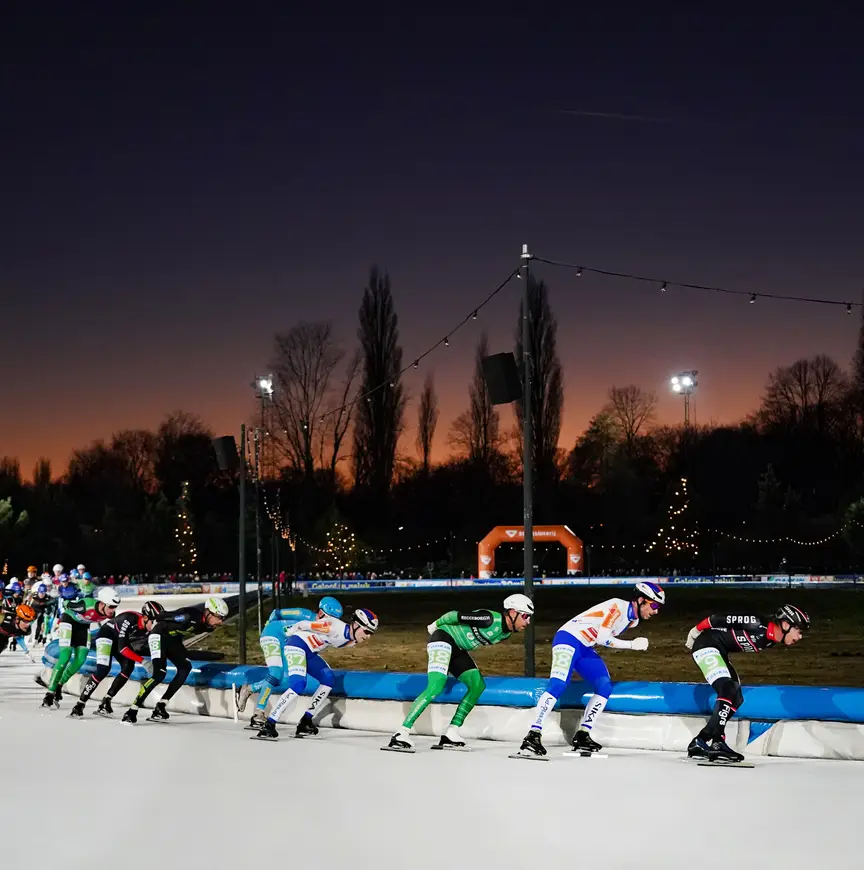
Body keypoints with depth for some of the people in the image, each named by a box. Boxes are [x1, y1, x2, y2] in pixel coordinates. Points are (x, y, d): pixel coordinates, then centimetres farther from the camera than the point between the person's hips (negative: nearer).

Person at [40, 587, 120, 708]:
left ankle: (59, 684, 20)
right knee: (65, 658, -15)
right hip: (69, 620, -6)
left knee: (80, 660, -1)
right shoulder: (87, 605, -39)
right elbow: (67, 604, -20)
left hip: (83, 626, 6)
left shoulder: (110, 614, -23)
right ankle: (50, 693, -9)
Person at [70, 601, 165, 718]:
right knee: (103, 669, -22)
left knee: (128, 667, -13)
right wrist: (142, 660, -38)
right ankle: (80, 705, -16)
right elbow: (121, 648, -37)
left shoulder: (150, 627, -19)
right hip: (107, 634, -7)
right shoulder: (130, 619, -38)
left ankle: (106, 702, -5)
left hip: (122, 639, 7)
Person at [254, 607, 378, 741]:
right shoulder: (335, 627, -26)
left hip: (310, 653, 10)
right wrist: (290, 631, 1)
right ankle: (268, 725, -24)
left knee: (328, 679, 0)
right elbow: (306, 624, -16)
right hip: (296, 644, -10)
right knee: (298, 684, -24)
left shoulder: (351, 642, 2)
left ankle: (305, 722, 4)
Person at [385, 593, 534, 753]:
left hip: (458, 649, 10)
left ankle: (451, 735, -1)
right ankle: (402, 733, -26)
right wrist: (436, 624, -4)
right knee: (435, 687, -25)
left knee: (478, 685, -1)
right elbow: (457, 615, -17)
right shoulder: (490, 619, -24)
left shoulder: (506, 633, 5)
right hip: (443, 638, -10)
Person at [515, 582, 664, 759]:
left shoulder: (633, 620, 11)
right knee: (558, 685, -24)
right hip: (568, 638, -10)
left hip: (585, 648, 10)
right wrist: (632, 644, -18)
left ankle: (582, 735, 2)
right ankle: (533, 736, -29)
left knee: (605, 687, -1)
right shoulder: (618, 606, -18)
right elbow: (602, 638, -21)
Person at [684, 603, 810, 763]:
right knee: (727, 690, -23)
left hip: (720, 651, 10)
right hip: (706, 644, -10)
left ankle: (699, 742, 5)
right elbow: (721, 618, -21)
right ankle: (716, 742, -25)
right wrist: (697, 630, -11)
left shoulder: (771, 640, 2)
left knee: (736, 699, 6)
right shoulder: (757, 625, -25)